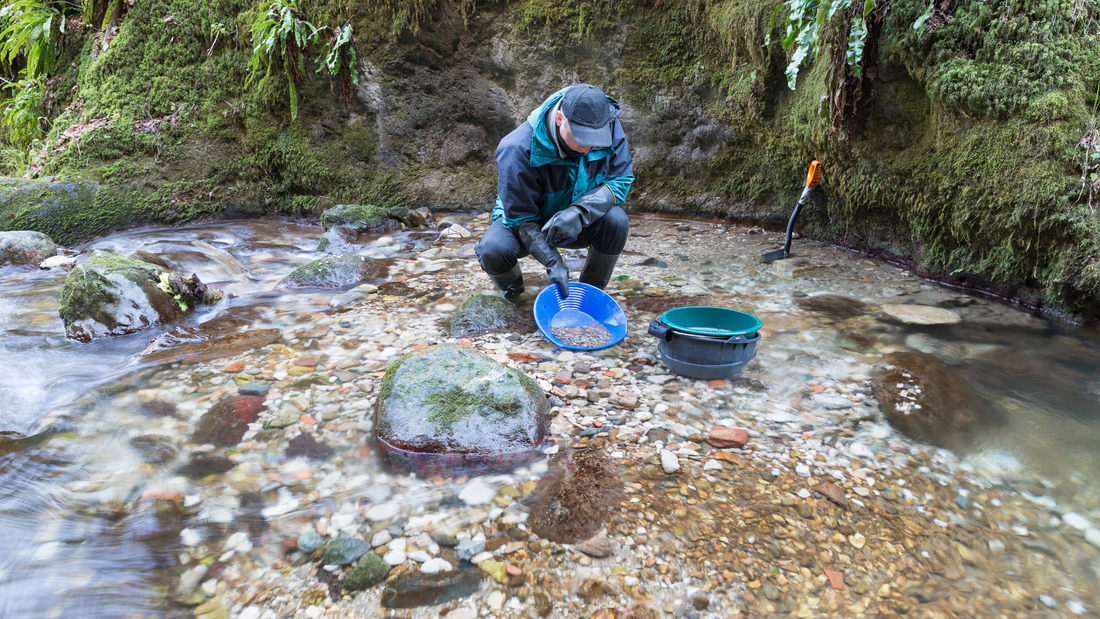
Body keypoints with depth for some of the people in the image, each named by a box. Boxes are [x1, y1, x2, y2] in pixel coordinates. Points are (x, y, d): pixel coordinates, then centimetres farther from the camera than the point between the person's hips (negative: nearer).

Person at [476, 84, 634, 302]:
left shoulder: (609, 127, -21)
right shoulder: (518, 149, -31)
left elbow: (621, 179, -16)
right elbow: (521, 217, -26)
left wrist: (579, 213, -35)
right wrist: (553, 262, -37)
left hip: (578, 224, 3)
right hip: (526, 221, -2)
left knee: (616, 220, -29)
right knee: (493, 250, -33)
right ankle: (512, 292, 6)